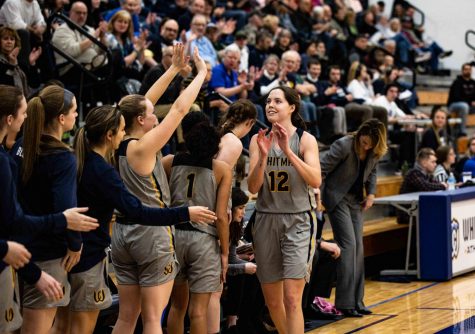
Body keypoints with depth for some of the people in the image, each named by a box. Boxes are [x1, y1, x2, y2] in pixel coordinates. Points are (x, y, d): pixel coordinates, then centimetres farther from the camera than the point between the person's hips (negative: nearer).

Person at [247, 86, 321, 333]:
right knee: (272, 301, 11)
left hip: (297, 221, -4)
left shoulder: (305, 139, -3)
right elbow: (253, 187, -2)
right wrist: (263, 156, -18)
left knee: (292, 299, -13)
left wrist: (288, 151, -23)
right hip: (266, 220, 4)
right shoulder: (259, 140, 4)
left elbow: (315, 181, -16)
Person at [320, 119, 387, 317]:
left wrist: (371, 193, 2)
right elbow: (323, 169, -20)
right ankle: (345, 302, -11)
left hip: (356, 200, 7)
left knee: (358, 247, 5)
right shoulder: (343, 146, -22)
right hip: (337, 198, -7)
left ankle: (356, 301, 12)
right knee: (348, 244, -13)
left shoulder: (375, 152, -3)